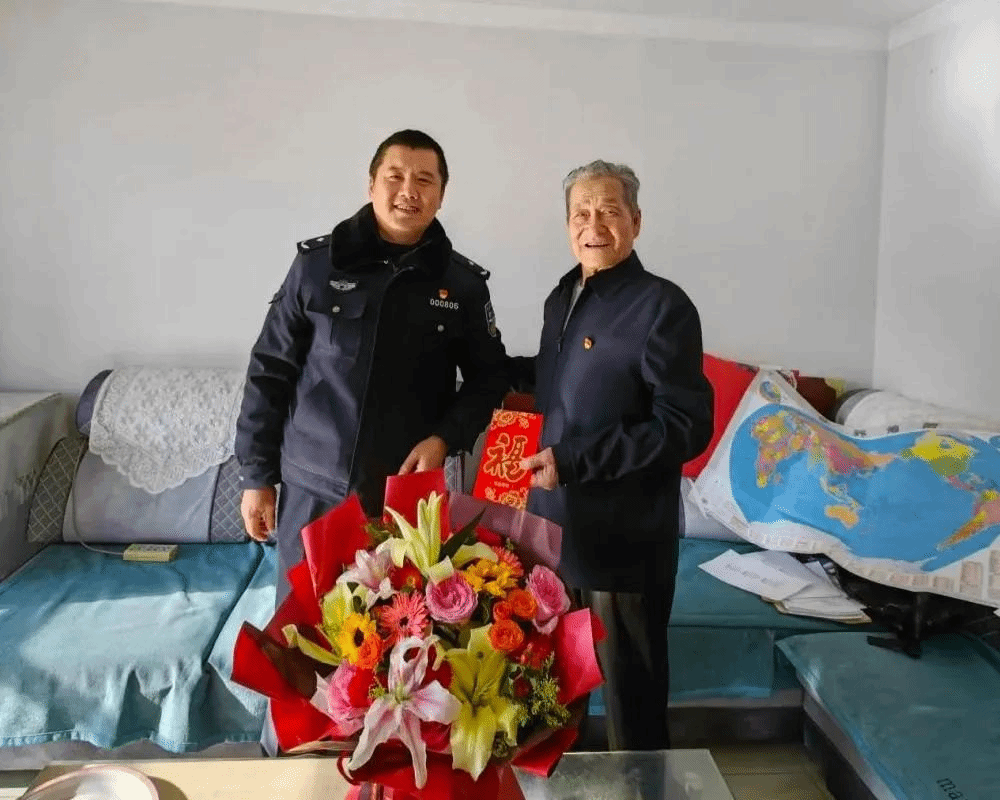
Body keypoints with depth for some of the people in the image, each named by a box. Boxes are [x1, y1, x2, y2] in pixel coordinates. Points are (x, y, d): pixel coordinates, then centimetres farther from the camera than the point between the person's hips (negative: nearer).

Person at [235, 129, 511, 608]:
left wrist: (444, 438, -9)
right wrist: (257, 476, 2)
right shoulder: (317, 264, -3)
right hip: (312, 489, 0)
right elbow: (269, 373, 1)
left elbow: (488, 376, 9)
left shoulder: (463, 283, 0)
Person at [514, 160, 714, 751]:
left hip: (626, 534, -7)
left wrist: (574, 460, -24)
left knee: (631, 683, 9)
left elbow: (687, 426, -20)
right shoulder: (563, 297, 9)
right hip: (556, 523, 7)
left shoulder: (662, 305, -14)